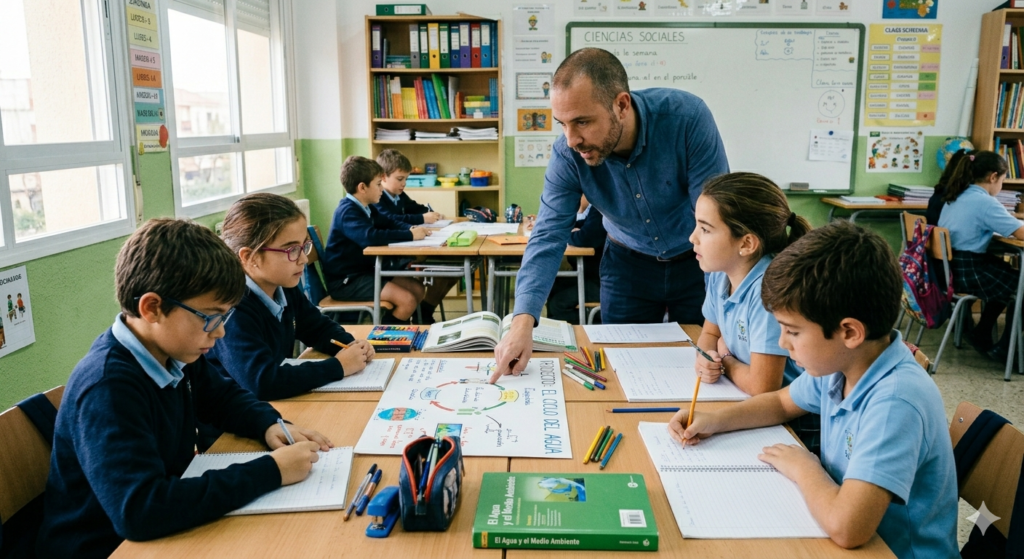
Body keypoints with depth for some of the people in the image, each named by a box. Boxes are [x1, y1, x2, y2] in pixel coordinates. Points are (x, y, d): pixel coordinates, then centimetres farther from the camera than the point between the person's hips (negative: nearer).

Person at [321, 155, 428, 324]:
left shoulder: (365, 208, 9)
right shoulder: (348, 211, -21)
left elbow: (388, 223, 23)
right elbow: (370, 237, -39)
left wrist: (411, 228, -1)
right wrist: (410, 235, -30)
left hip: (364, 271, 10)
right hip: (345, 280, -10)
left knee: (417, 289, 4)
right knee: (407, 300, -19)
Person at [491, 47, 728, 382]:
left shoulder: (686, 117, -30)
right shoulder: (568, 154, -22)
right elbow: (548, 238, -23)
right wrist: (522, 321, -37)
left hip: (696, 263, -1)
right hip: (628, 264, 2)